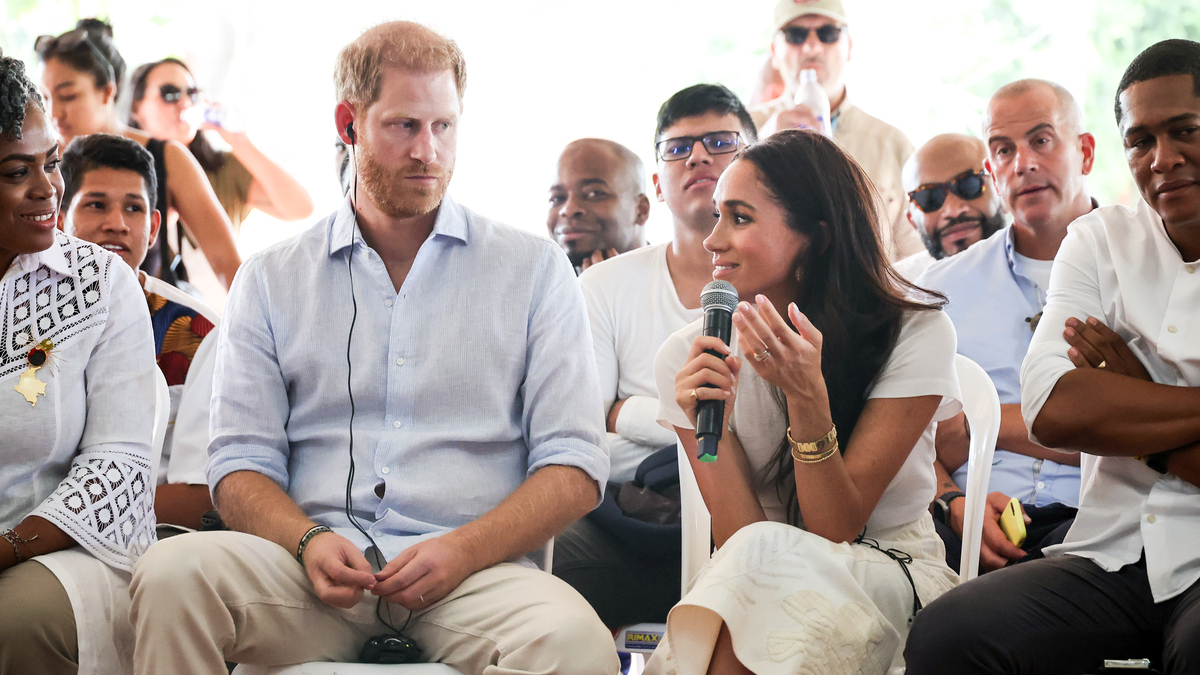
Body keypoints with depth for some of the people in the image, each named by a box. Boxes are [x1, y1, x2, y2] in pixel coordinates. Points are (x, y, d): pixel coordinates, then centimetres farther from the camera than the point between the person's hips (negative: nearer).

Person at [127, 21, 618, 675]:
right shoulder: (271, 280, 14)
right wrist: (308, 541, -13)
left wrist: (464, 549, -13)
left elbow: (573, 465, 4)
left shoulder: (534, 270, 10)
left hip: (475, 569, -1)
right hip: (314, 569, 2)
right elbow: (242, 462, 10)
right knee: (172, 573, -28)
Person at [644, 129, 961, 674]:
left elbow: (835, 532, -14)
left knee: (765, 554, -31)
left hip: (896, 574, -1)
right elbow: (739, 540, -10)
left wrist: (807, 395, -28)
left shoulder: (915, 333, -11)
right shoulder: (685, 358, -6)